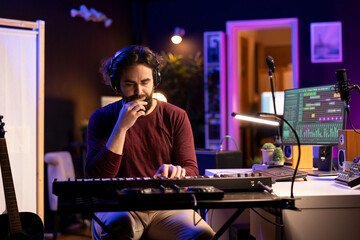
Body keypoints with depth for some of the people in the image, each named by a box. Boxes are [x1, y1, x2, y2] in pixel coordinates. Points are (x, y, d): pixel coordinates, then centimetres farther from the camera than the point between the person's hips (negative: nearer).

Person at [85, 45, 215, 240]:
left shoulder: (176, 117, 9)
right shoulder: (102, 118, 5)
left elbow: (191, 170, 4)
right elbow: (96, 177, -7)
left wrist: (176, 172, -22)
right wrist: (122, 127, -15)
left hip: (166, 207, 1)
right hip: (118, 207, -1)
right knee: (120, 224, -37)